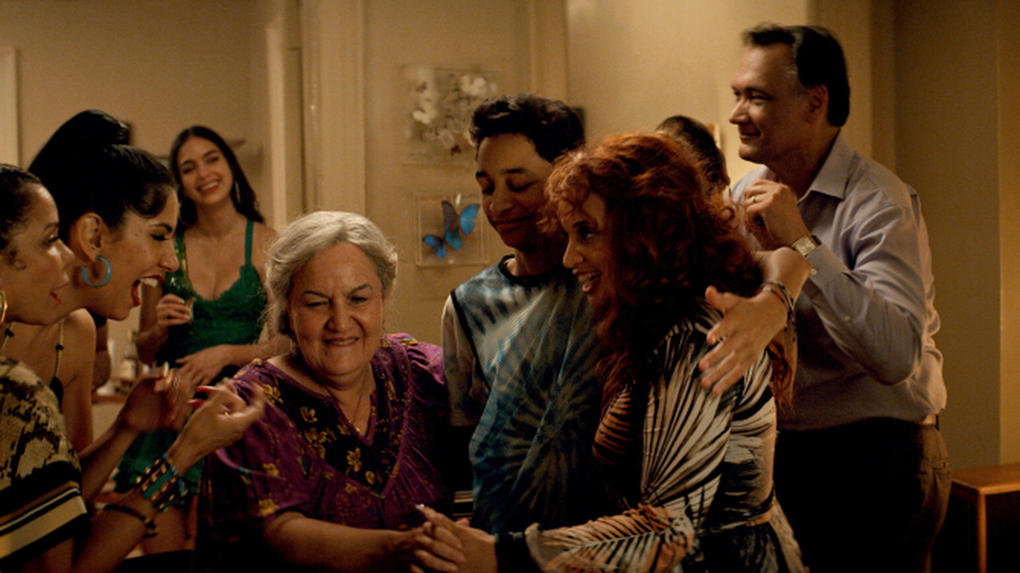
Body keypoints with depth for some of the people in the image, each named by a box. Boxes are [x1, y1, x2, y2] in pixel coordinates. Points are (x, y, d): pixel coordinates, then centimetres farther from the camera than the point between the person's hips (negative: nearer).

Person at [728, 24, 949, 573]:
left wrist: (801, 243, -30)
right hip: (779, 452, 6)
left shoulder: (881, 202, -17)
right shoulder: (747, 195, 4)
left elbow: (895, 356, -31)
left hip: (873, 460, -6)